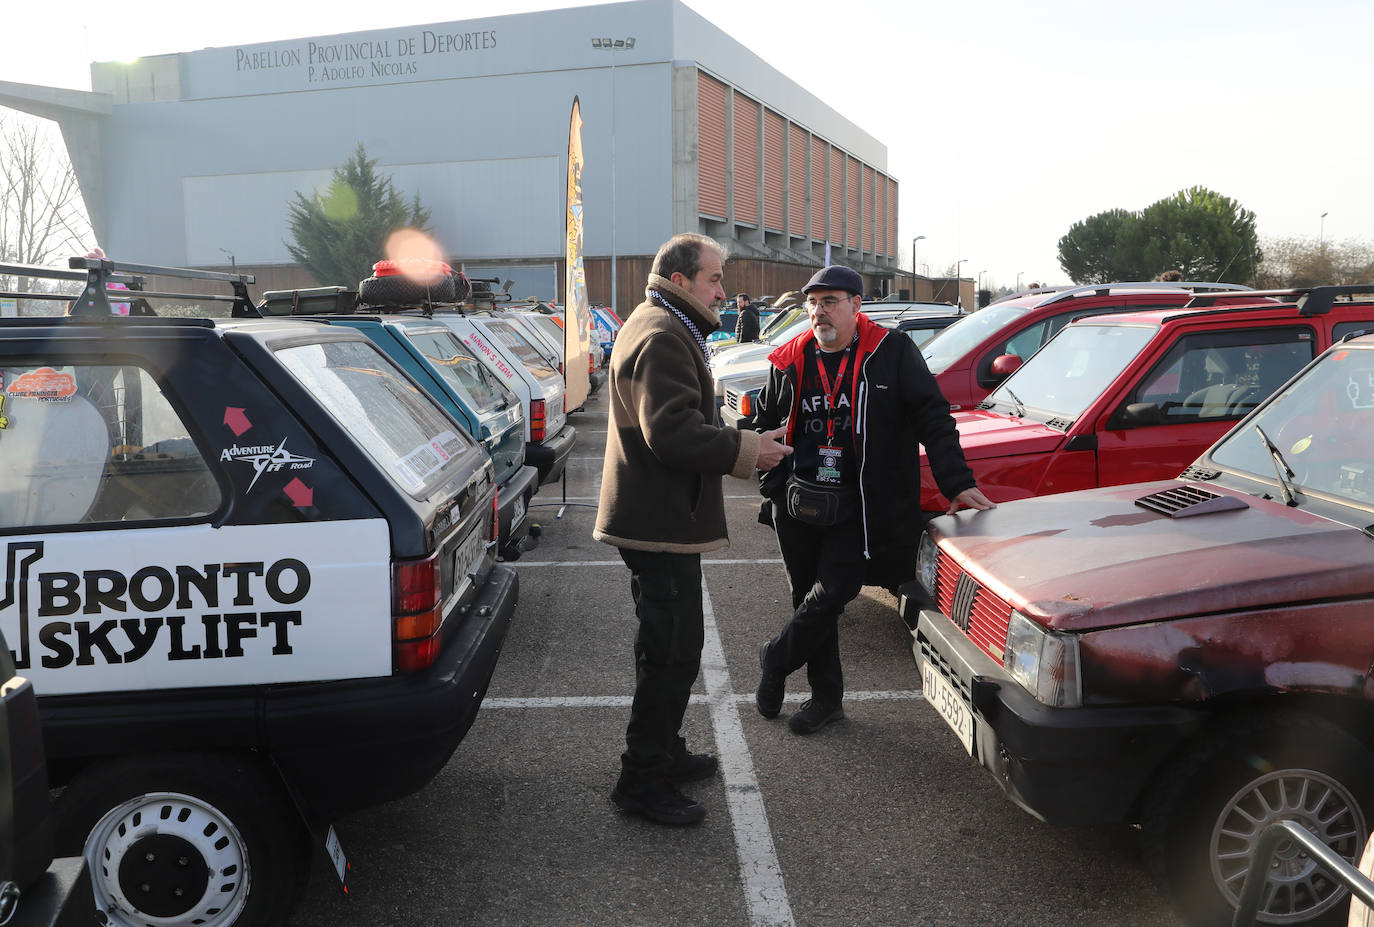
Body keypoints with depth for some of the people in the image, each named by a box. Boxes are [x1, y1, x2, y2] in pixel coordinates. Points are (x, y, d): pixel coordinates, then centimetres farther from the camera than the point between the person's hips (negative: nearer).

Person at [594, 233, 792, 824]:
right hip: (661, 524, -12)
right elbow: (673, 432, -28)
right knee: (672, 652, -5)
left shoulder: (658, 327, 20)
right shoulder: (663, 337, -18)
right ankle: (643, 780, 5)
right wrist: (746, 451, -19)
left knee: (668, 646, 21)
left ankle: (662, 752, 34)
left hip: (655, 517, 12)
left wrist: (741, 448, 12)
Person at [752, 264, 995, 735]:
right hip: (799, 504, 4)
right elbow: (764, 424, 21)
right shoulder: (791, 361, 7)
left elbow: (932, 418, -5)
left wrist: (957, 483, -13)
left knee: (830, 596, -11)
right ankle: (826, 698, 27)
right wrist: (773, 483, 15)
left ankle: (775, 660, 18)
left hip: (858, 510, -4)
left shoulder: (892, 352, -4)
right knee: (810, 601, 11)